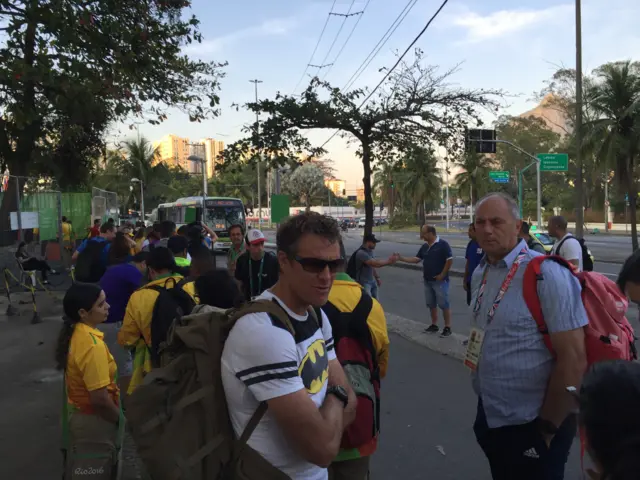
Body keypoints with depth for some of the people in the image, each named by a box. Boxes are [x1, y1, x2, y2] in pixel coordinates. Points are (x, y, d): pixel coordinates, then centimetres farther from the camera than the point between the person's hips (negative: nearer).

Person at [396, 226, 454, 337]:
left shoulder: (442, 244, -13)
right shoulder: (425, 247, 9)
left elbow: (450, 260, -16)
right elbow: (416, 259, 13)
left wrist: (442, 275, -15)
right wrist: (401, 258, 3)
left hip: (440, 281, -8)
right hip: (427, 281, 8)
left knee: (444, 304, -2)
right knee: (431, 304, 13)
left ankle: (447, 328, 6)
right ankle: (434, 325, 24)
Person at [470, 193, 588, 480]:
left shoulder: (547, 275, -21)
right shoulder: (480, 274, 3)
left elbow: (574, 359, -21)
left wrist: (547, 428, -14)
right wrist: (484, 409, 13)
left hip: (530, 427, -7)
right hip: (489, 418, 7)